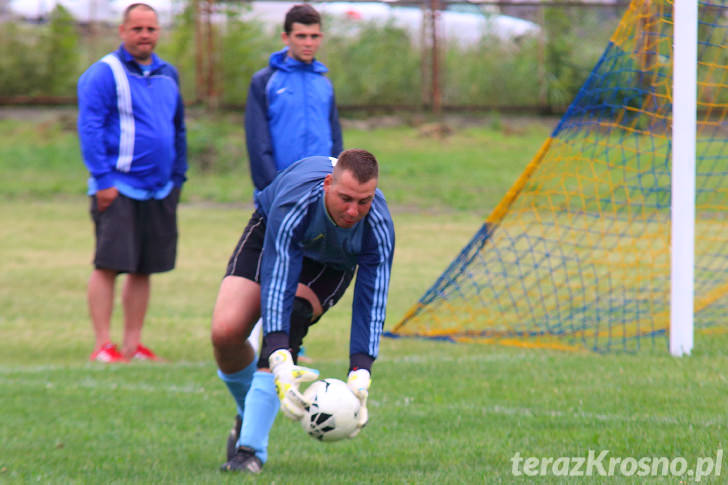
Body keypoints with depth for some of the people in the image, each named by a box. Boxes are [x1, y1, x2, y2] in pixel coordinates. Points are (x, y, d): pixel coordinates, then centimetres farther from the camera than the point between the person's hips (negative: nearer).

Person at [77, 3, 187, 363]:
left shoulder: (167, 75, 15)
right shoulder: (104, 74, -6)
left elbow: (178, 130, 24)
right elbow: (89, 128, -11)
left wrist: (177, 178, 18)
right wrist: (103, 179, -16)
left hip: (159, 191, 6)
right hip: (118, 189, -6)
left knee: (144, 269, 8)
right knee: (108, 265, -9)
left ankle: (132, 346, 14)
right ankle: (103, 346, -7)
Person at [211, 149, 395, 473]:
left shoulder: (378, 228, -35)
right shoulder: (293, 205, -42)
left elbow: (371, 305, -33)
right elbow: (276, 284, -43)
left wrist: (360, 375, -47)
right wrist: (281, 365, -53)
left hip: (331, 264, 1)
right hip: (268, 234, -1)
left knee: (289, 320, -28)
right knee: (225, 331, -20)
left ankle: (251, 448, -26)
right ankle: (249, 414, 13)